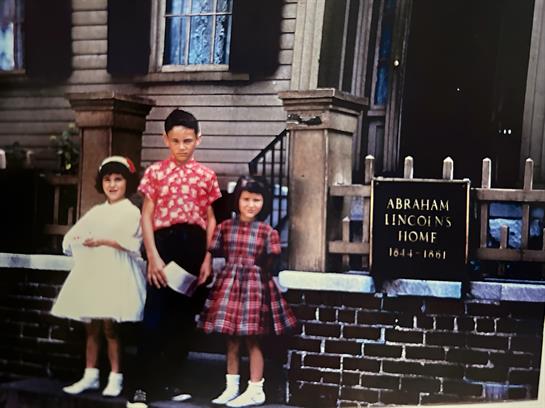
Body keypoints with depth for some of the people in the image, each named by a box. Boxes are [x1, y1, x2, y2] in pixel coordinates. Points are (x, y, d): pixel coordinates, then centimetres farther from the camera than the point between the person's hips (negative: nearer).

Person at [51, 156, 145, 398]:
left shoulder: (131, 211, -1)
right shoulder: (96, 211, 17)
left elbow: (132, 243, -15)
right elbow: (71, 237, 14)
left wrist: (103, 241, -20)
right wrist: (81, 241, -7)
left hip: (115, 275, -6)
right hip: (91, 273, 6)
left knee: (109, 326, -7)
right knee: (91, 326, 7)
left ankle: (115, 378, 1)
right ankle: (90, 376, 14)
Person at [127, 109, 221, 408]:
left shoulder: (206, 175, 8)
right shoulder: (155, 172, 2)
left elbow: (210, 219, 9)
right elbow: (146, 217, 0)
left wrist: (208, 258, 0)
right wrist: (153, 256, -10)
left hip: (194, 246, 3)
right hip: (164, 243, -3)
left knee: (184, 317, 8)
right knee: (154, 316, -6)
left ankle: (170, 382, 19)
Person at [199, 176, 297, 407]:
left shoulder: (267, 231, -3)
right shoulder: (225, 227, 3)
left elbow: (269, 263, 2)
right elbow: (215, 253, 7)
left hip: (255, 284, -3)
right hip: (229, 284, 3)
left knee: (252, 340, 1)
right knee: (231, 340, 9)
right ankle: (231, 387, 20)